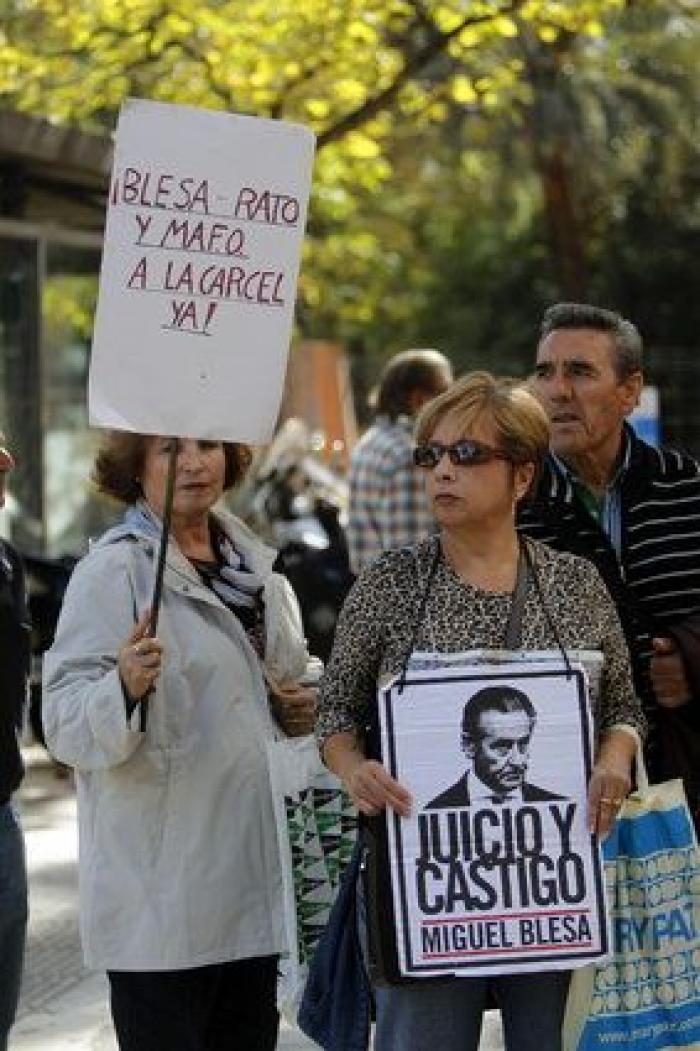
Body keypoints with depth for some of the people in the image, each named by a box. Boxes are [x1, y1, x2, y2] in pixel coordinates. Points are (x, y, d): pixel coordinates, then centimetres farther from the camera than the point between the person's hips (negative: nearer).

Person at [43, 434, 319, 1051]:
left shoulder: (256, 563, 13)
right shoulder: (112, 571, -9)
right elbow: (65, 724, -15)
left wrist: (302, 710, 6)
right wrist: (125, 686, -35)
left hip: (255, 878, 7)